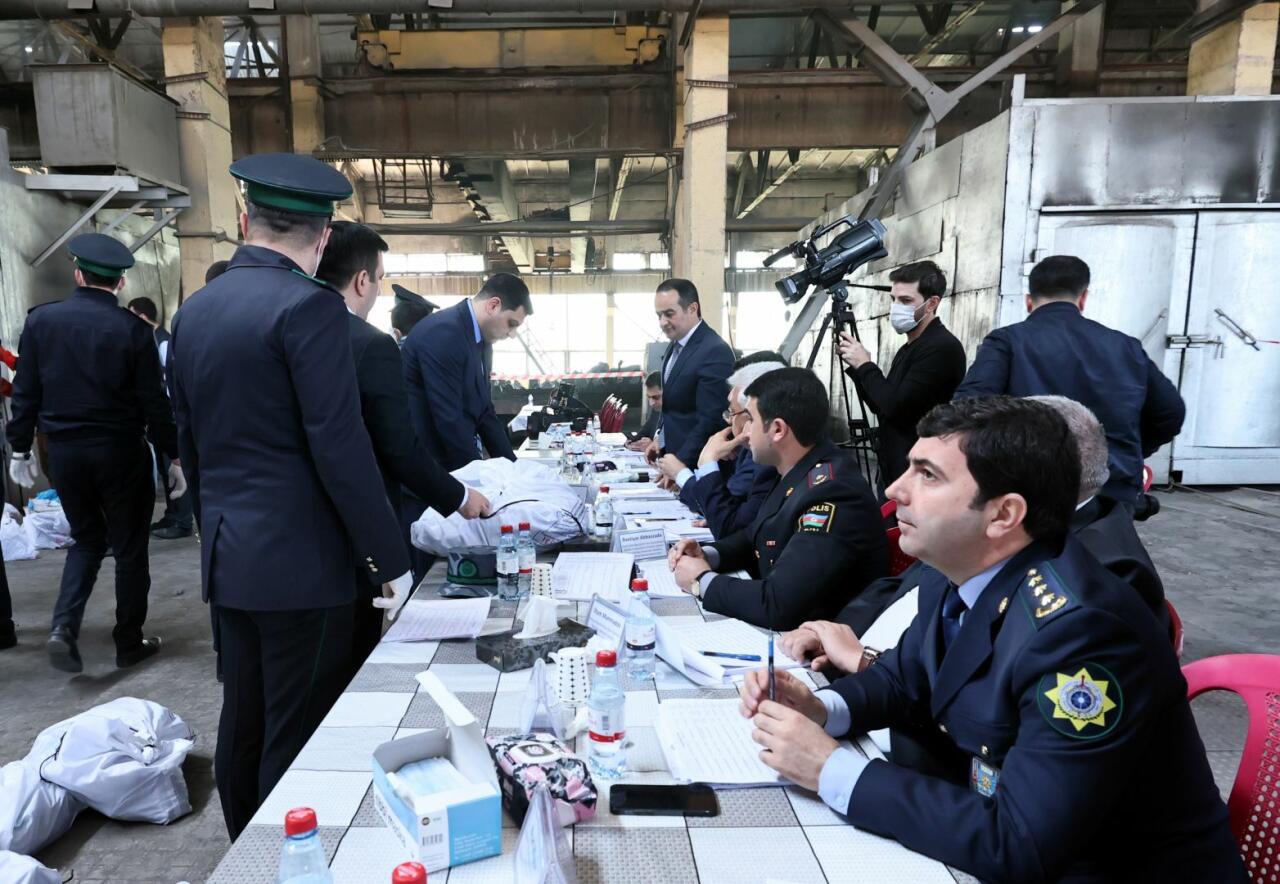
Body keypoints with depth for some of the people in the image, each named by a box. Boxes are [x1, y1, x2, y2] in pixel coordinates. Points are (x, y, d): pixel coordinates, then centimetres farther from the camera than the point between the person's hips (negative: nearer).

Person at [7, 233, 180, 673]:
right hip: (121, 451, -3)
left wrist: (20, 448, 12)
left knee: (87, 539, 21)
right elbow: (154, 402, -10)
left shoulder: (41, 320, -1)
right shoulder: (133, 328, -11)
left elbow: (25, 392, 2)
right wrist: (173, 456, -2)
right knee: (129, 547, 9)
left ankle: (64, 627, 5)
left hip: (63, 451, 3)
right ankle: (129, 642, 19)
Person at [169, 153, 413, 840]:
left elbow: (189, 440, 16)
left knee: (241, 726, 20)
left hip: (228, 557, 8)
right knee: (298, 739, 4)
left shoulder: (194, 309, 9)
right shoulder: (308, 305, -15)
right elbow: (340, 447, -19)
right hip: (301, 562, -8)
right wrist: (390, 560, -13)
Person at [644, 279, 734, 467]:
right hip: (672, 452, 8)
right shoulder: (675, 345, 7)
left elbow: (711, 420, -23)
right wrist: (660, 438, 8)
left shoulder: (715, 352, -22)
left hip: (697, 463, -8)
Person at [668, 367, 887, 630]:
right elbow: (757, 537, 14)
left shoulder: (831, 495, -28)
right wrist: (707, 555, -4)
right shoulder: (800, 471, 0)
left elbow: (778, 606, -31)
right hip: (786, 627, 7)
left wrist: (702, 580, -16)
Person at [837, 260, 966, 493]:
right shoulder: (908, 348, 13)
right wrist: (855, 365, 4)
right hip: (894, 467, 9)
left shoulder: (942, 347, -16)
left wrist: (865, 365, -10)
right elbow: (881, 405, 17)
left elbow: (897, 407, -22)